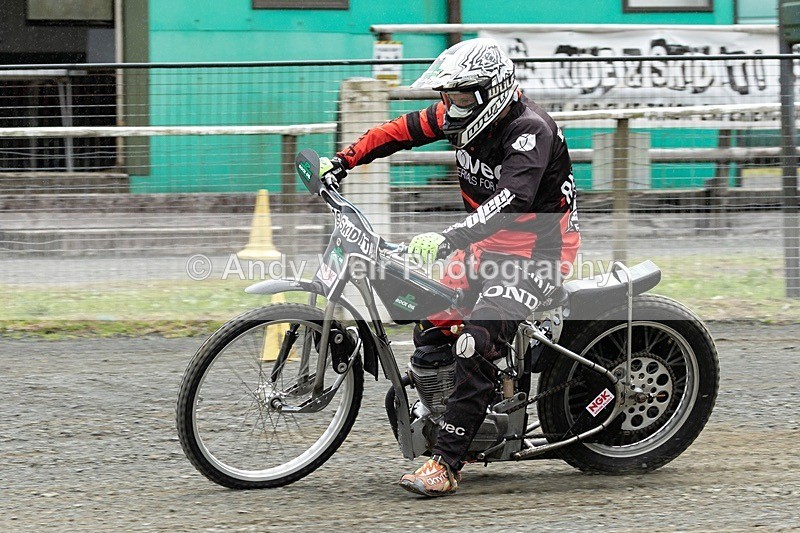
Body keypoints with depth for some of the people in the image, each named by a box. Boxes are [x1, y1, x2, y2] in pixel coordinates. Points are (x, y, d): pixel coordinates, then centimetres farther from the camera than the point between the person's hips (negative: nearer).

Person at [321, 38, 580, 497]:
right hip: (491, 242, 9)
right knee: (429, 329, -1)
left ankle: (446, 464, -27)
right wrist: (341, 162, 2)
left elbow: (512, 200, -38)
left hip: (540, 250, -9)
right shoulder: (460, 115, 1)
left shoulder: (530, 129, -25)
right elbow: (398, 132, 12)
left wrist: (450, 239, -49)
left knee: (476, 343, -26)